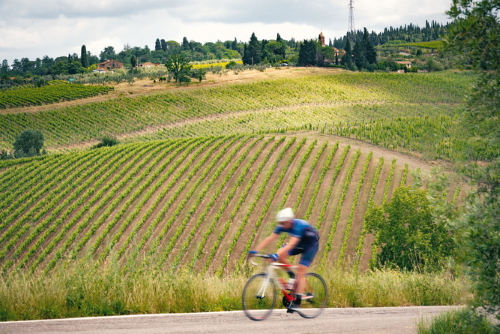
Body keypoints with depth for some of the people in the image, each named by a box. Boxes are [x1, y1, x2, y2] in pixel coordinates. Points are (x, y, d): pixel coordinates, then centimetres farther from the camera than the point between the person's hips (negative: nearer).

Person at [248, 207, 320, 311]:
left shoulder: (299, 226, -37)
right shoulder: (283, 227, -17)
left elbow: (291, 244, -48)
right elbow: (270, 239, -19)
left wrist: (277, 255, -60)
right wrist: (255, 250, -29)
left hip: (311, 245, -6)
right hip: (299, 244, 6)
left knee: (301, 273, -17)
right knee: (280, 256, -21)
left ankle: (297, 302, -14)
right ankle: (291, 276, 2)